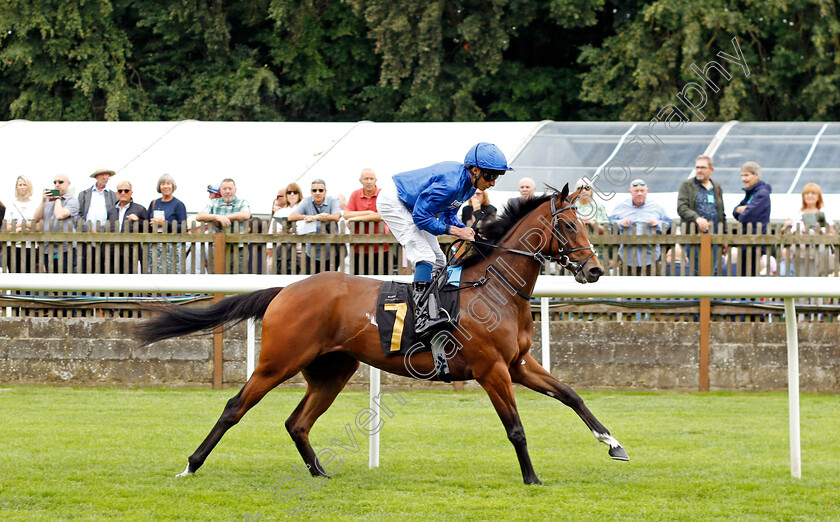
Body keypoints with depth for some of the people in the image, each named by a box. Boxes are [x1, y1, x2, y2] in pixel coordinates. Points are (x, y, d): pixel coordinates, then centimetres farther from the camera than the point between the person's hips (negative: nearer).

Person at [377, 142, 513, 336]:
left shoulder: (469, 184, -3)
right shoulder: (451, 184, -33)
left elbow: (448, 214, 7)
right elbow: (420, 216, -29)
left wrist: (466, 230, -11)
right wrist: (454, 230, -26)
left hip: (411, 208, 11)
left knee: (438, 261, 9)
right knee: (425, 255, -23)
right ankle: (421, 318, -32)